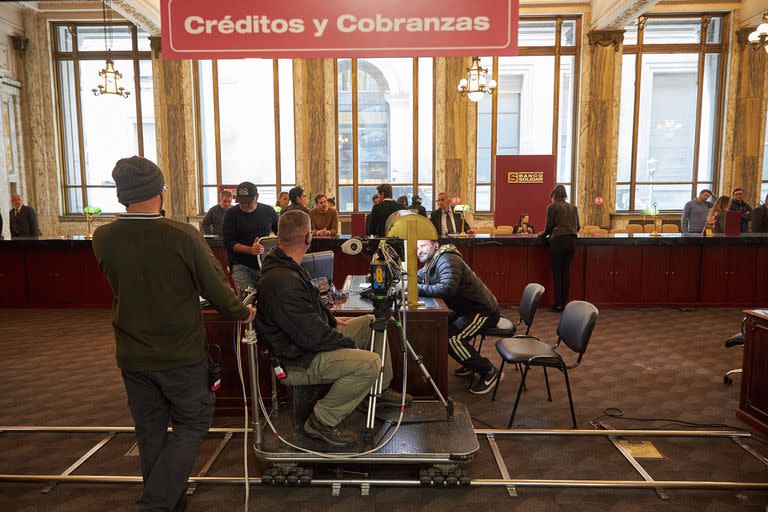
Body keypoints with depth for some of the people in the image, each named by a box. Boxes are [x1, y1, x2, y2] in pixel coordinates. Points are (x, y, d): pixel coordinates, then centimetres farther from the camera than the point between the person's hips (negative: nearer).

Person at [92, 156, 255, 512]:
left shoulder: (103, 239, -9)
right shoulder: (184, 236, -22)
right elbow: (215, 287, -13)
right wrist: (241, 313, 5)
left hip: (132, 356, 4)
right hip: (181, 354, -4)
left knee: (150, 432, 19)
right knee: (192, 423, 14)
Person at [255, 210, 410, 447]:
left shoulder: (286, 265, 4)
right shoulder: (281, 281, -30)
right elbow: (310, 335, -28)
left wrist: (332, 320, 14)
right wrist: (349, 343, -15)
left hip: (310, 341, 11)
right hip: (297, 362, -11)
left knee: (372, 323, 14)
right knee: (370, 362, -26)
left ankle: (382, 390, 26)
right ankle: (322, 420, -9)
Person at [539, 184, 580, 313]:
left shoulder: (552, 207, 0)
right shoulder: (573, 208, 16)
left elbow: (549, 228, -4)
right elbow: (578, 227, 16)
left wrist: (541, 235, 14)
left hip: (558, 241, -5)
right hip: (572, 241, 5)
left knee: (557, 272, 0)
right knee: (566, 271, 9)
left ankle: (558, 304, 1)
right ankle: (564, 302, 11)